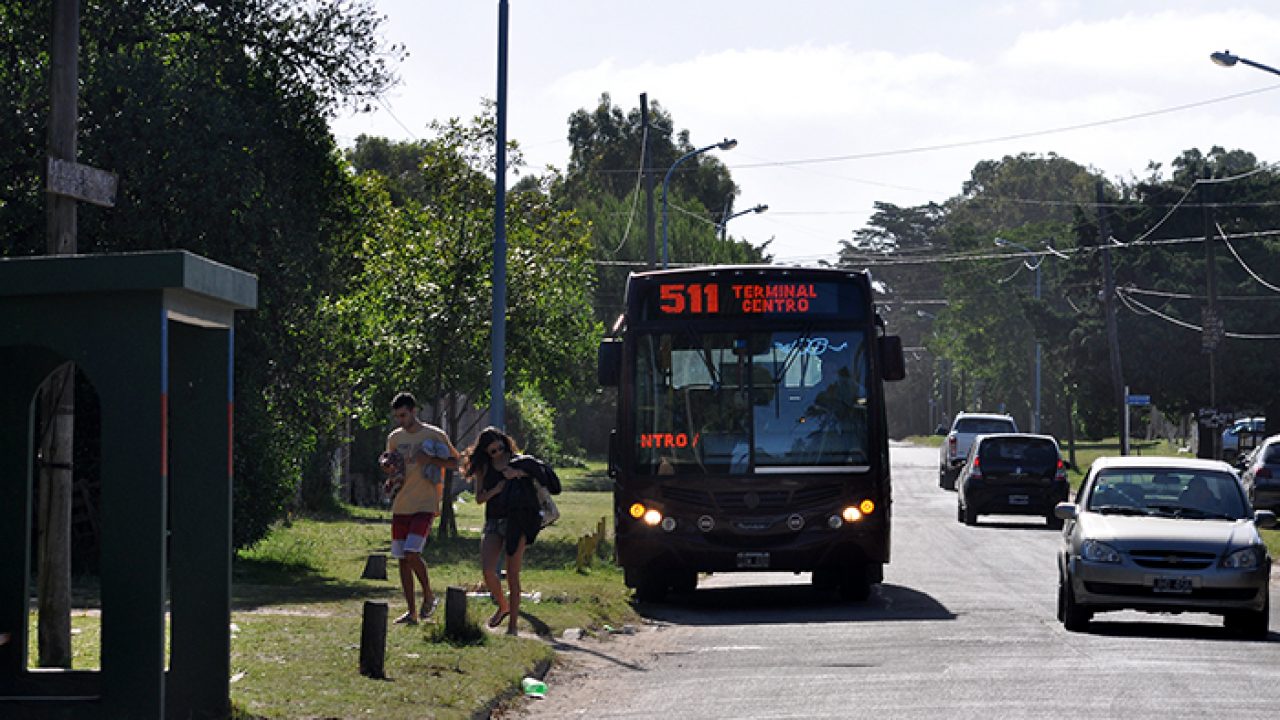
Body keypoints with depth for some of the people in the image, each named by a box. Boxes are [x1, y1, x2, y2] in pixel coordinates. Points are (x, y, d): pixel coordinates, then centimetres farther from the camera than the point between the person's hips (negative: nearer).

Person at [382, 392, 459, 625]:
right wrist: (390, 480, 0)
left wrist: (430, 460, -13)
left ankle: (429, 595, 4)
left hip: (425, 505, -6)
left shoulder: (435, 435, -3)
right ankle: (411, 612, 10)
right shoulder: (394, 438, 11)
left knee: (411, 553, -19)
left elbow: (454, 462, 4)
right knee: (402, 558, 4)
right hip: (400, 507, 6)